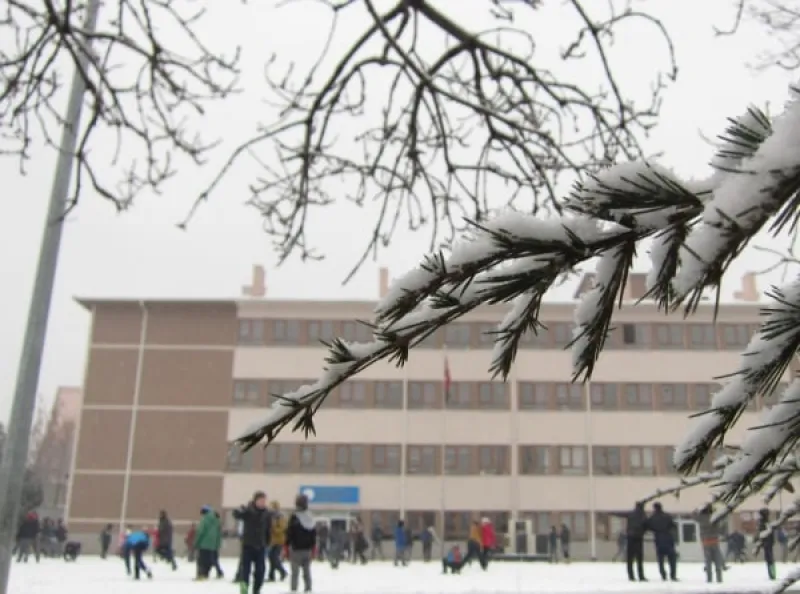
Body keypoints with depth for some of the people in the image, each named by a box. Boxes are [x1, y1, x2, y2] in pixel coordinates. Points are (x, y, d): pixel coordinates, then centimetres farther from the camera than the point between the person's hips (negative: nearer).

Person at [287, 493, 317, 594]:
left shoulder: (294, 517, -11)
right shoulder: (311, 518, 7)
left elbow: (289, 533, -10)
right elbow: (314, 535, 12)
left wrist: (286, 546, -3)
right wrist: (313, 547, 19)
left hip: (296, 549, -5)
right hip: (308, 549, 5)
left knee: (295, 572, -2)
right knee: (307, 572, 11)